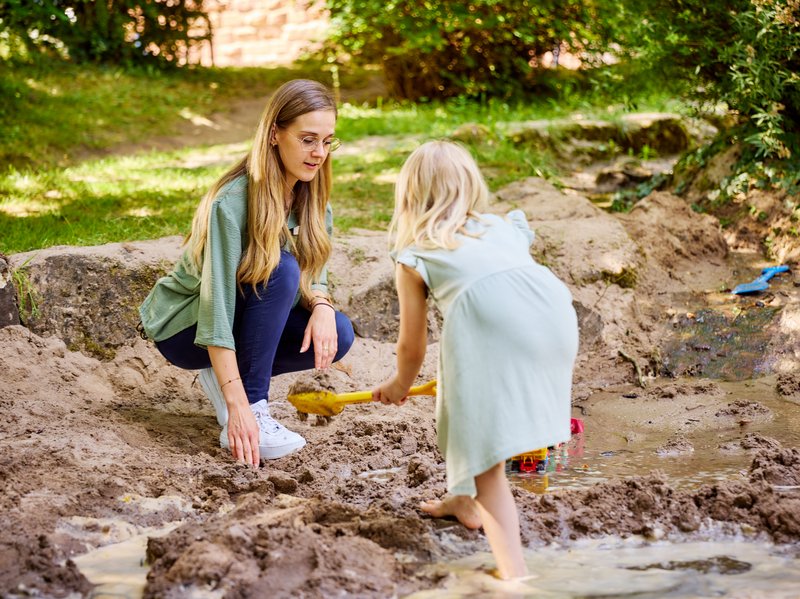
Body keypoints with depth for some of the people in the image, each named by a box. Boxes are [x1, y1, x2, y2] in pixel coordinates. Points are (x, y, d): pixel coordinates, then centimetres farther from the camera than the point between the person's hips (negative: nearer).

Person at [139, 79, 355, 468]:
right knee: (280, 267, -31)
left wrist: (321, 304, -27)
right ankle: (255, 406, -27)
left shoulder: (310, 195, -7)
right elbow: (216, 309, -34)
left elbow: (313, 276, -1)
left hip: (247, 317, 7)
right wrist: (238, 407, -41)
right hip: (182, 327, -7)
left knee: (337, 334, -18)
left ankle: (220, 377, 1)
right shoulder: (233, 202, -29)